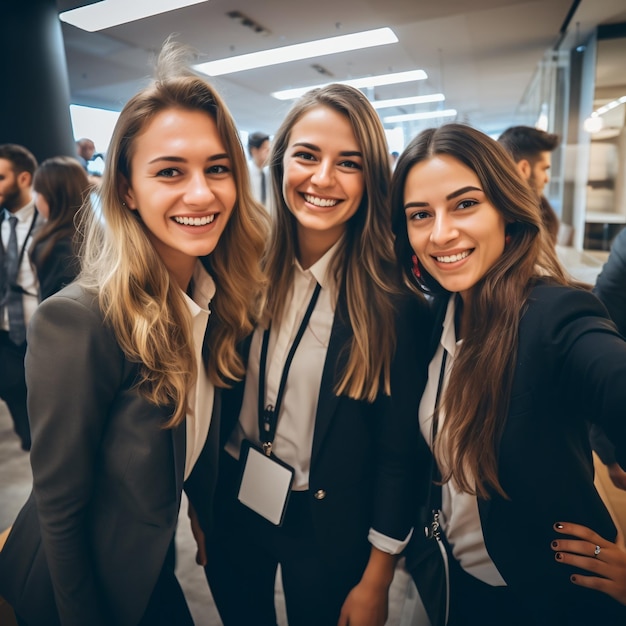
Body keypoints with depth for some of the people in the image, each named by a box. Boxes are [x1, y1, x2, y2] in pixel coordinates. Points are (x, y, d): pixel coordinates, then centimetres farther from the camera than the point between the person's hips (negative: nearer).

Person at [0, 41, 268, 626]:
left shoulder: (222, 297, -13)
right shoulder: (76, 321, -32)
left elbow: (201, 444, 0)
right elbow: (59, 509, -22)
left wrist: (211, 520, 6)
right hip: (74, 577, -4)